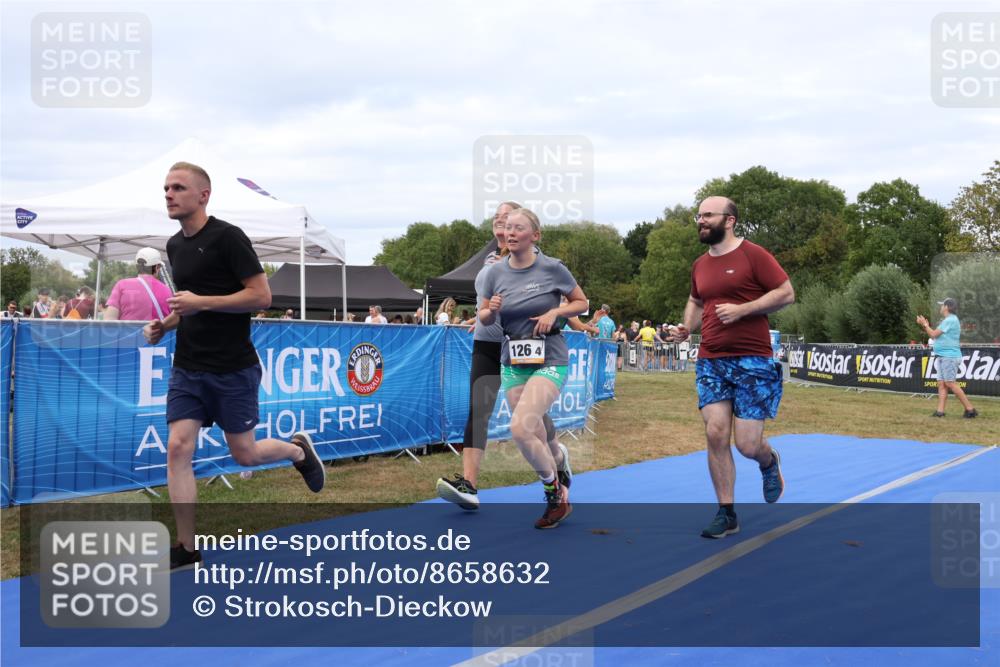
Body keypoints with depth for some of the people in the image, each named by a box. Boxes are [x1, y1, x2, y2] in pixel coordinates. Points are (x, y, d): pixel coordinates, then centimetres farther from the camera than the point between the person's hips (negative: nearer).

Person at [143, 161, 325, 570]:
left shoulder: (227, 237, -12)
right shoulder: (175, 246, 12)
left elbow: (261, 296, -17)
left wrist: (201, 303, -21)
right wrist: (164, 325, 7)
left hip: (233, 368, -6)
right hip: (187, 368, 6)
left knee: (244, 454, 4)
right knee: (178, 448, -5)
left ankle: (298, 448, 36)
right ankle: (186, 549, 4)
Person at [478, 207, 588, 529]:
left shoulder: (552, 268, -8)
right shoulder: (496, 272, 2)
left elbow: (581, 302, 4)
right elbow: (484, 318, 11)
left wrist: (555, 312, -14)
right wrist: (492, 311, -11)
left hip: (549, 361, -5)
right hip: (512, 362, 5)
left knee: (520, 428, -20)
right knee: (536, 438, 9)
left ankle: (555, 495, 0)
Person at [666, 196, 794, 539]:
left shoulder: (753, 254, -6)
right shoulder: (699, 265, 12)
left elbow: (786, 292, -8)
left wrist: (742, 309, -17)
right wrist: (687, 326, 8)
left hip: (752, 362, -5)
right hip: (710, 362, 5)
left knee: (747, 444, -5)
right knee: (715, 434, -4)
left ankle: (769, 463, 34)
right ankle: (726, 514, 8)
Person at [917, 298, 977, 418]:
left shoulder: (950, 320, -11)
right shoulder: (948, 320, 21)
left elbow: (934, 334, -12)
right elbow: (934, 336, 22)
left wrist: (925, 324, 2)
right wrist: (925, 326, 17)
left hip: (949, 356, -10)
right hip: (943, 356, 10)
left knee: (950, 383, -13)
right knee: (941, 384, 4)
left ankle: (970, 409, -12)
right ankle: (940, 411, 1)